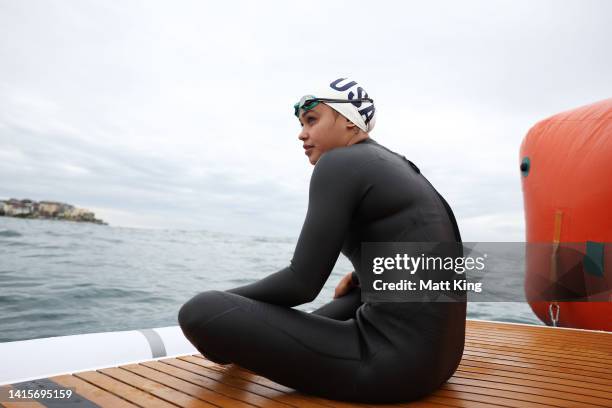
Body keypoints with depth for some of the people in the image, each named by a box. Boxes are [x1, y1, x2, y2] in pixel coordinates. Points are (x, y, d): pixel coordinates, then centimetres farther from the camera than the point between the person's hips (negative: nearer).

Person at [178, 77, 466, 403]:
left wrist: (224, 302, 2)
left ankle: (241, 350, 23)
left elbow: (303, 283, -13)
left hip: (393, 360, -10)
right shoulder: (398, 166, 17)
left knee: (199, 311, -11)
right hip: (435, 349, 10)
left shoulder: (338, 163, -10)